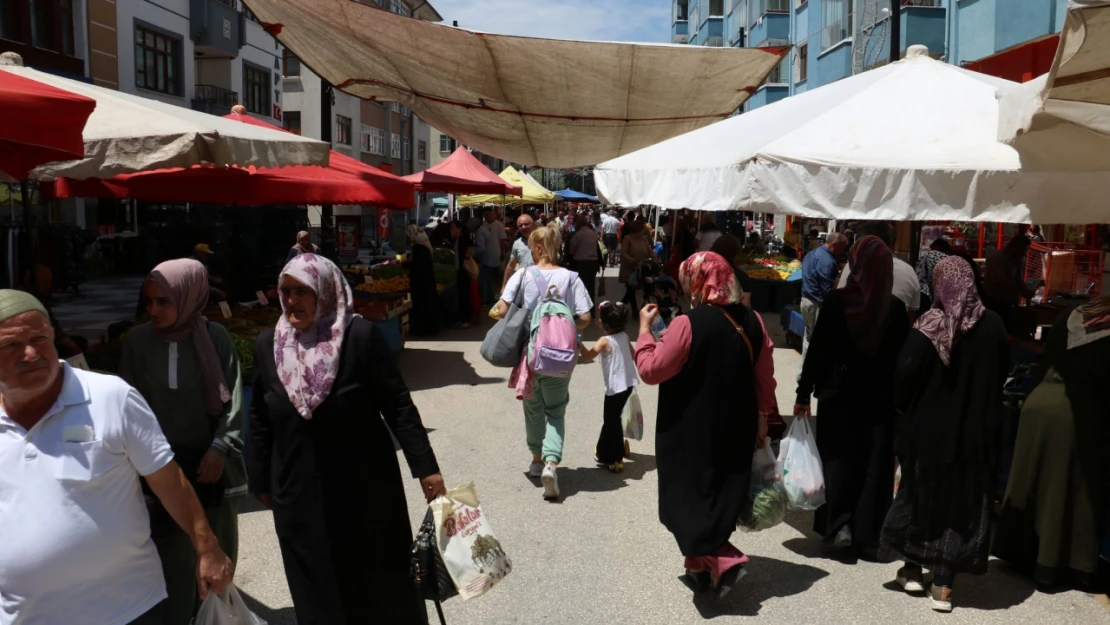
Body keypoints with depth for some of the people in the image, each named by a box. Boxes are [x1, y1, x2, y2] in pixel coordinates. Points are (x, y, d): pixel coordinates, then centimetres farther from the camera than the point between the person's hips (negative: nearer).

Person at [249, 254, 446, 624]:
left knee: (381, 581, 12)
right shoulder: (267, 345, 0)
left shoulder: (362, 336, -13)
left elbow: (397, 405, -11)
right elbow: (260, 418, 9)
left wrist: (425, 468, -14)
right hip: (300, 494, 3)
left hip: (365, 486, -3)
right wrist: (261, 482, 12)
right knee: (317, 591, 14)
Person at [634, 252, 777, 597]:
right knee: (722, 495, 18)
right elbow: (765, 380, 6)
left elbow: (650, 370, -15)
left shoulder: (688, 324, -20)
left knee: (692, 498, 9)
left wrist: (645, 329, -4)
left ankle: (722, 561, -3)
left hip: (691, 432, -6)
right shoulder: (753, 321, -1)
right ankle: (703, 567, 31)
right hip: (736, 429, 6)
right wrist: (762, 420, 17)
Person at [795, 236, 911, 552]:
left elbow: (817, 349, -8)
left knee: (839, 459, 12)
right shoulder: (896, 307, -4)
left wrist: (804, 393, -1)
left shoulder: (836, 301, -10)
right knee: (875, 463, 10)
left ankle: (839, 524, 7)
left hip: (840, 394, -1)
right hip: (882, 398, 1)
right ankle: (868, 531, 15)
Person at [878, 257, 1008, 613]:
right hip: (977, 430, 2)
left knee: (922, 494, 16)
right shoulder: (993, 325, -3)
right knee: (964, 500, 10)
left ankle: (913, 569, 25)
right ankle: (943, 584, 11)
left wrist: (903, 408, 2)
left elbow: (905, 375, -17)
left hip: (930, 427, -2)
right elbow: (1002, 373, 8)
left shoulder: (929, 326, -15)